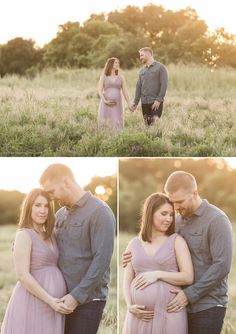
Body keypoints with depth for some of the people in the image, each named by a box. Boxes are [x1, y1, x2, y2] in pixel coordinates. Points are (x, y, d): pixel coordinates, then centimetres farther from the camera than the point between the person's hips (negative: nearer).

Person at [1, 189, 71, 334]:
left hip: (51, 304, 8)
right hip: (33, 302, -8)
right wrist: (50, 300, -21)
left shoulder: (49, 236, 14)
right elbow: (23, 275, -17)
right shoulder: (24, 235, -9)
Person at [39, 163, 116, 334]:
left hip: (88, 299, -7)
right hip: (63, 298, 7)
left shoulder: (100, 212, -11)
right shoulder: (61, 214, 12)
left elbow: (102, 260, -17)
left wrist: (77, 295, -18)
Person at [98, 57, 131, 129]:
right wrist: (105, 101, -13)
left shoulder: (121, 78, 13)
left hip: (117, 105, 2)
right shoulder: (103, 77, 8)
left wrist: (129, 104, 1)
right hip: (106, 105, -1)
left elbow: (125, 92, 9)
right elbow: (100, 90, 1)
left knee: (117, 125, -4)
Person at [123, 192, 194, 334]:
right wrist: (130, 306, -5)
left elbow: (188, 277, -4)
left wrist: (158, 275, -12)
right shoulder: (134, 244, 10)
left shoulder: (176, 240, 4)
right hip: (140, 314, 2)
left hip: (169, 313, -2)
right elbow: (128, 281, 11)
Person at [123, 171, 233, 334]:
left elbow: (222, 266, -17)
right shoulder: (180, 220, 12)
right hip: (183, 305, 6)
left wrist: (190, 294, -17)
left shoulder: (217, 220, -10)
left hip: (208, 307, -6)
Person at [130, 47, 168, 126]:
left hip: (156, 103, -6)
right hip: (144, 103, 6)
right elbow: (138, 87, 16)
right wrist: (135, 102, 8)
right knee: (147, 125, 6)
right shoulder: (142, 70, 16)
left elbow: (164, 84, -9)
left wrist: (158, 100, -16)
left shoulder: (160, 67, -2)